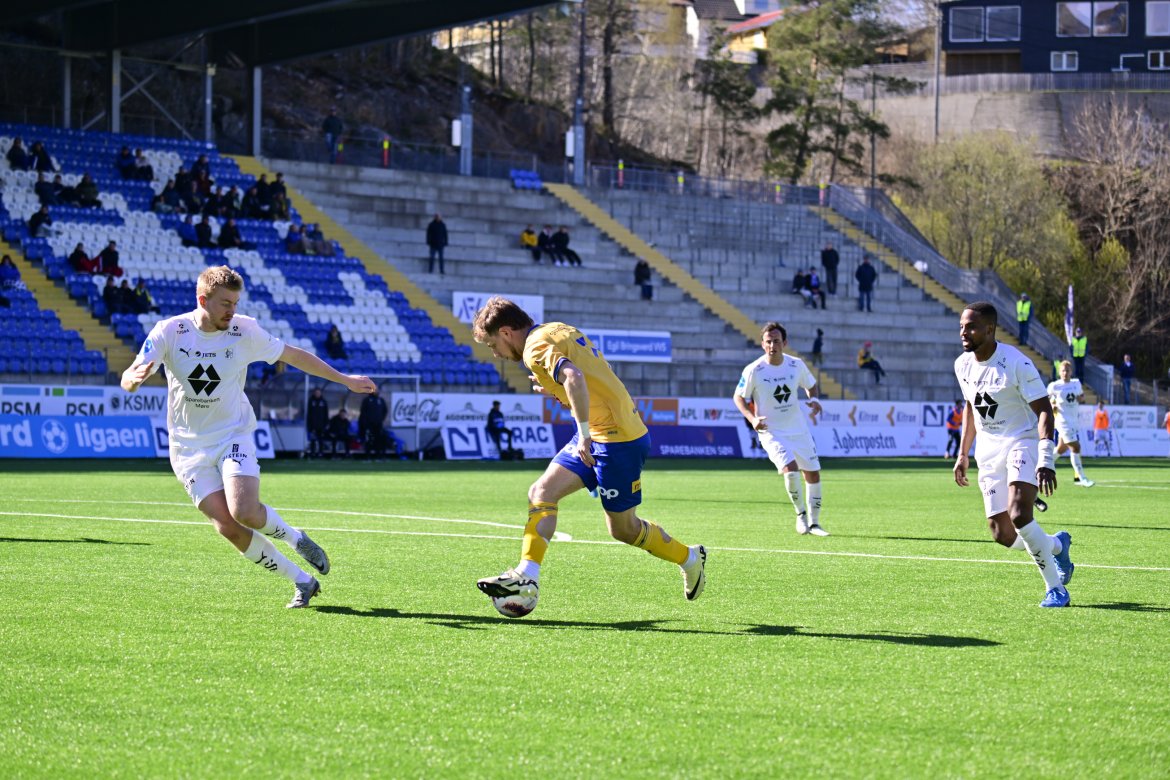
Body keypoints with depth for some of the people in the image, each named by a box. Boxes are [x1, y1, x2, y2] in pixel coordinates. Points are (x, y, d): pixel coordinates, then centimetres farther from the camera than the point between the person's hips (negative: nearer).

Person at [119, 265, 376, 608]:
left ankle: (296, 539, 8)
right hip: (189, 446, 1)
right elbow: (128, 380, -12)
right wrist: (135, 378, -38)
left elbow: (294, 356, 6)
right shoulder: (169, 332, -11)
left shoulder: (245, 332, -9)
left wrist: (344, 379, 10)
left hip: (233, 436, 0)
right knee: (227, 526, -14)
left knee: (245, 512, -25)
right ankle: (301, 580, 1)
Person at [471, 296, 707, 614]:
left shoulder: (537, 347, -15)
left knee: (623, 529, 1)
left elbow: (574, 378, -33)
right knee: (541, 493, 2)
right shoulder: (558, 330, 15)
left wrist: (584, 433, -30)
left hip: (616, 439, -10)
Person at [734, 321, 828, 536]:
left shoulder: (796, 365, -5)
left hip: (799, 429, 4)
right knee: (790, 470, -24)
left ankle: (813, 523, 23)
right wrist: (752, 418, -19)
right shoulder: (753, 371, -15)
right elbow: (738, 397, -3)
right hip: (772, 432, -4)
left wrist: (814, 400, -9)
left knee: (813, 474, 6)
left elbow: (810, 385, 14)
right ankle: (801, 514, 0)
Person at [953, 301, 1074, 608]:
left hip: (1022, 444, -6)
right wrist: (963, 454, 20)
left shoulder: (1016, 363, -18)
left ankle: (1055, 588, -10)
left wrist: (1046, 462, -26)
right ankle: (1057, 545, 29)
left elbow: (1044, 410, -17)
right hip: (989, 453, 6)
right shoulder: (963, 365, 3)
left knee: (1019, 516, -26)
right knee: (1002, 534, -2)